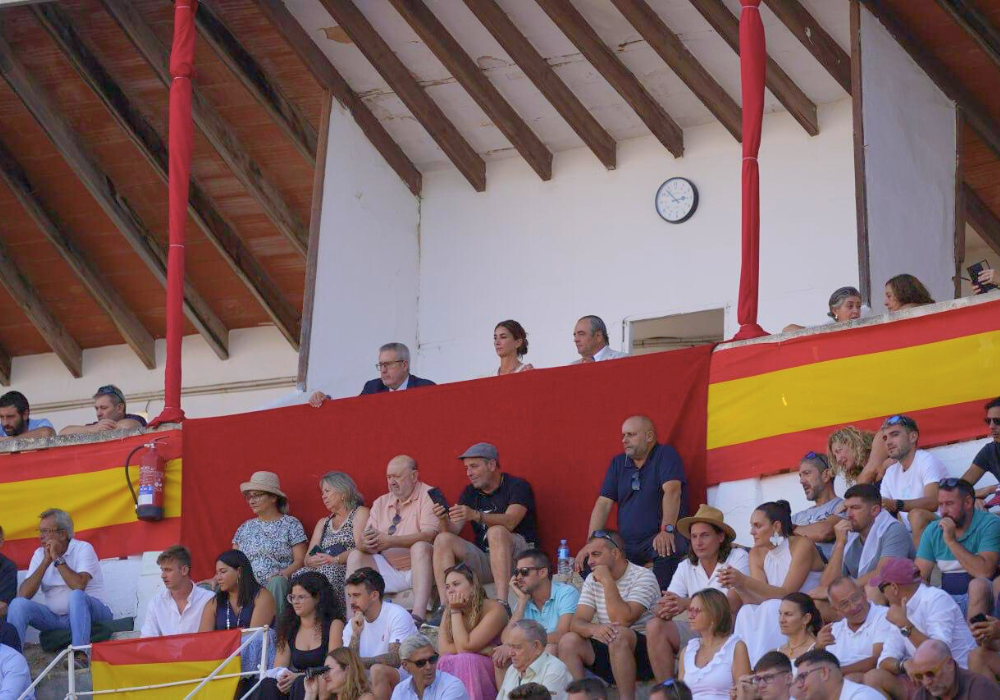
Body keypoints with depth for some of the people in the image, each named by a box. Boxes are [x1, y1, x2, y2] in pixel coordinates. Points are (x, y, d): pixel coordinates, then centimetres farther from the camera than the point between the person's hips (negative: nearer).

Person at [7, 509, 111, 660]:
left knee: (76, 596, -37)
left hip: (88, 612, -5)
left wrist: (57, 558, -17)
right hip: (56, 618, 5)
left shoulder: (83, 549, -9)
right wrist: (46, 561, -11)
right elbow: (23, 595, -6)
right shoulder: (40, 554, 6)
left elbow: (78, 586, -27)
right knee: (18, 604, -16)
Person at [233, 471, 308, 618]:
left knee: (277, 582, -39)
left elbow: (300, 560, -1)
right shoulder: (245, 528, 22)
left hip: (278, 587, -4)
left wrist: (282, 574, -20)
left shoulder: (291, 524, 8)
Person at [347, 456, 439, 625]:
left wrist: (390, 541, -27)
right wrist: (364, 543, -20)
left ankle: (418, 616, -50)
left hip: (419, 567, -5)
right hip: (389, 570, 5)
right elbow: (367, 539, 7)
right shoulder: (381, 503, 16)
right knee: (355, 556, -11)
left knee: (420, 547, -34)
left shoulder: (428, 496, -2)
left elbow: (430, 535, -18)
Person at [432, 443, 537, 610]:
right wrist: (444, 519, -21)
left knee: (496, 532, -34)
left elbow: (509, 522, -23)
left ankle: (502, 604, -46)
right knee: (443, 540, -14)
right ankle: (445, 607, -28)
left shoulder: (517, 486, -3)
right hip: (483, 559, 5)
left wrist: (476, 516, -39)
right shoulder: (470, 493, 15)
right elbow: (453, 530, 3)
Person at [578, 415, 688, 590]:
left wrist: (667, 530, -33)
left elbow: (672, 491, -18)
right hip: (626, 545, 5)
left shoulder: (665, 455, -3)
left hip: (657, 538, -5)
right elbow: (604, 503, 8)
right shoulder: (618, 463, 15)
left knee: (667, 551, -39)